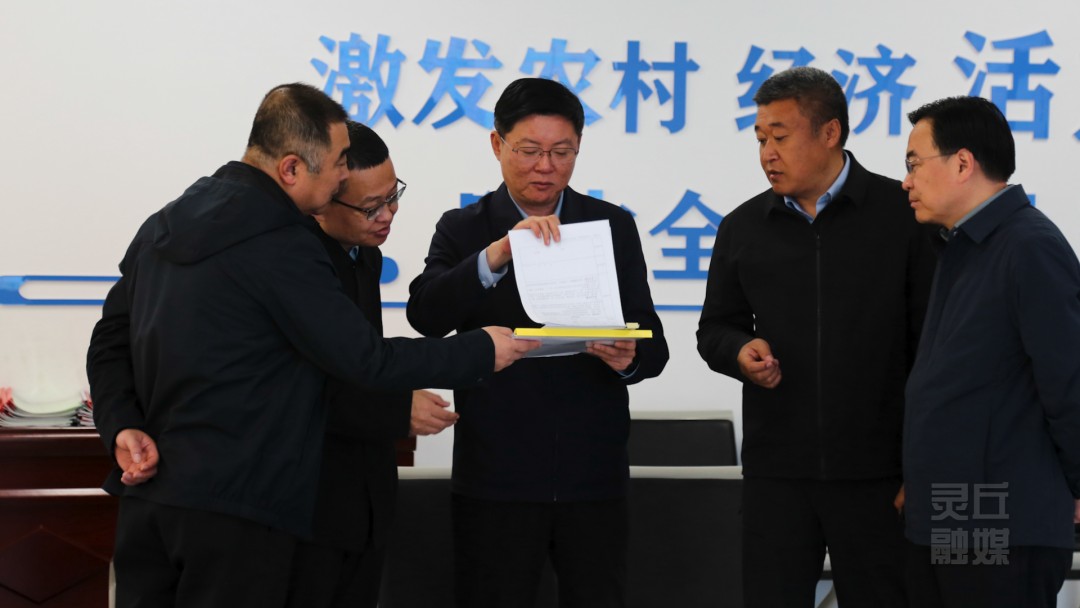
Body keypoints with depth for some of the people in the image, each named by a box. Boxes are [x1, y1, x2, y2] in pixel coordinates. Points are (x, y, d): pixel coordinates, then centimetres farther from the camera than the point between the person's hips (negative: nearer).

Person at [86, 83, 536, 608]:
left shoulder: (165, 225, 11)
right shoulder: (280, 245, -15)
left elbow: (110, 342, 13)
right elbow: (365, 359, -14)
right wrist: (483, 351, -4)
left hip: (146, 491, 8)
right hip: (231, 506, -8)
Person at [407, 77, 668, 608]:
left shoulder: (614, 227, 8)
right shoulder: (463, 230, 3)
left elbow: (652, 341, 4)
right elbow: (425, 316, -14)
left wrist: (630, 357, -20)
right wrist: (497, 254, -28)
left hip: (593, 478, 2)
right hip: (496, 479, -1)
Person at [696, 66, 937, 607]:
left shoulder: (904, 215, -3)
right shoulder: (742, 229, 9)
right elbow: (715, 328, 19)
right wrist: (740, 351, -6)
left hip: (878, 473, -3)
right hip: (776, 471, 3)